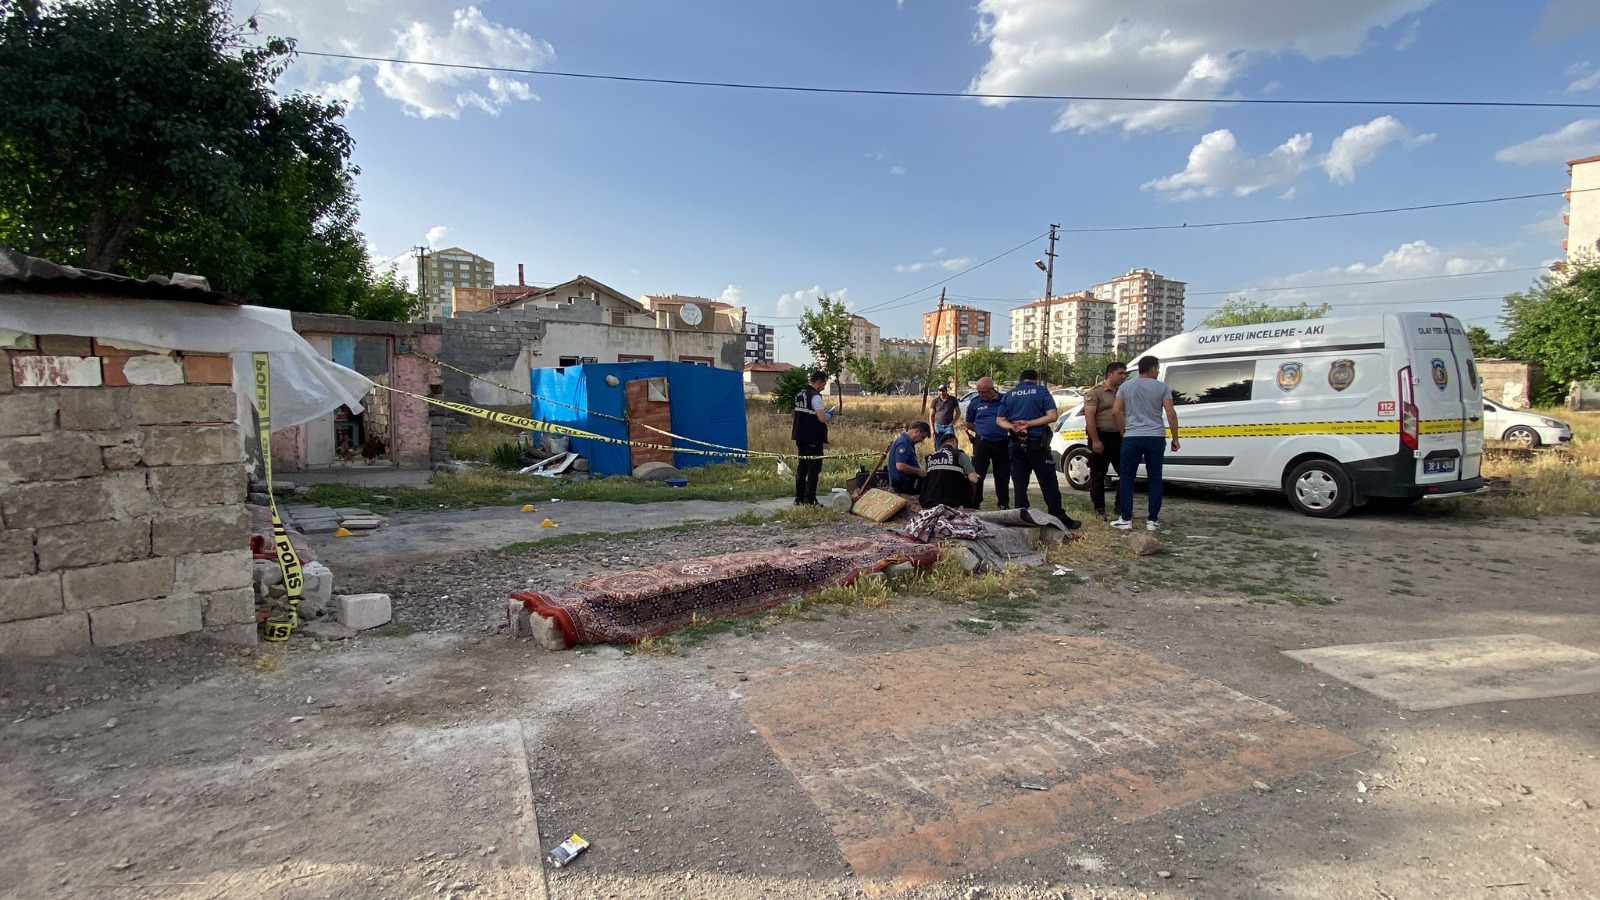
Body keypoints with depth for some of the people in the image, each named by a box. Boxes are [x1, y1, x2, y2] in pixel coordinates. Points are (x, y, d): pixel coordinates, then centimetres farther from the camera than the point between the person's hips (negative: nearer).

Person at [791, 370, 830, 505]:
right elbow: (822, 418, -24)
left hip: (800, 436, 8)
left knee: (801, 468, 14)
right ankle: (809, 499, 1)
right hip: (813, 438, -8)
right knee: (814, 469, -1)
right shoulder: (815, 396, -17)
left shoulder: (799, 393, 10)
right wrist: (828, 416, -3)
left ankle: (799, 498, 19)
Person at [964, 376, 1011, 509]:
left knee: (1003, 476, 10)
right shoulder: (975, 402, 2)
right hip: (982, 443, -1)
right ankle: (974, 504, 7)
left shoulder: (1004, 400, 2)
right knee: (977, 475, 0)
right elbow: (969, 424, 11)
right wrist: (982, 431, 4)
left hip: (1002, 443, 1)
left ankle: (1004, 505, 22)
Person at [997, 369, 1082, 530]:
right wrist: (1029, 424, -11)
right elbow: (1052, 416, -10)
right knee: (1049, 482, 3)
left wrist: (1012, 427, -13)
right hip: (1037, 443, -3)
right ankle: (1059, 518, 5)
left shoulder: (1009, 394, 9)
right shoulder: (1041, 391, 1)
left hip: (1016, 444, 3)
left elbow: (1000, 420, 3)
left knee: (1019, 483, 7)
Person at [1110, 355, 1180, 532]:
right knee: (1155, 479, 9)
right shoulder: (1162, 388, 2)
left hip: (1132, 438, 0)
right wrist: (1175, 439, 4)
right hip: (1156, 438, 0)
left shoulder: (1126, 386, 5)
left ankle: (1126, 519, 3)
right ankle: (1152, 520, 9)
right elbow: (1171, 414, -3)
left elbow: (1115, 411, 0)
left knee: (1127, 478, 5)